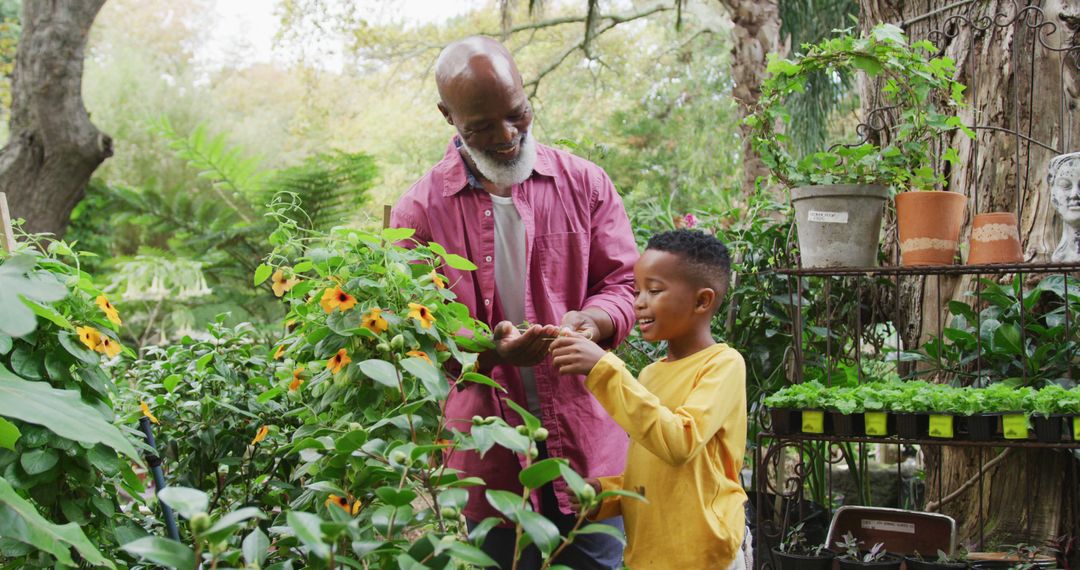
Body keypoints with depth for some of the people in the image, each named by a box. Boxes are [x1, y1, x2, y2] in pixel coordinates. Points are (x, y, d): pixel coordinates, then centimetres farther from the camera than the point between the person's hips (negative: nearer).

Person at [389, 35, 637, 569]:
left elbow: (626, 283, 6)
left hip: (588, 445, 1)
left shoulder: (585, 183, 3)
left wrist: (590, 320, -18)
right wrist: (489, 351, -22)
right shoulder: (419, 210, -1)